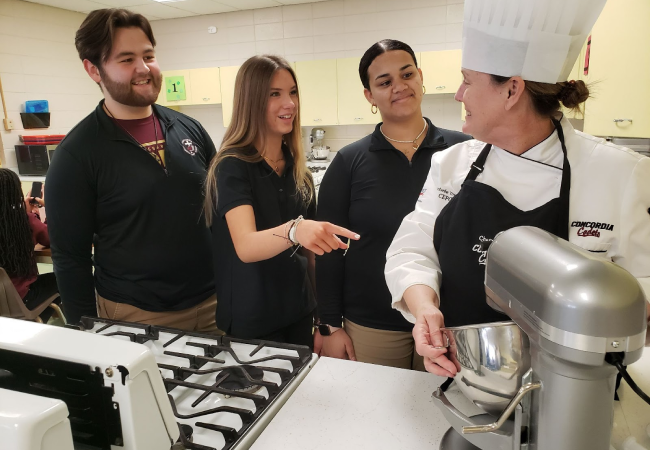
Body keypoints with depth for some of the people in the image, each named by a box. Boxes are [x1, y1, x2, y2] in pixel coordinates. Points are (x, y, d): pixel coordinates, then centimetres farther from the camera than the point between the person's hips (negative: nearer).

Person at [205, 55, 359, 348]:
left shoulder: (297, 168, 3)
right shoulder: (233, 166, -15)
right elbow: (245, 246, -30)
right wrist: (294, 230, -49)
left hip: (299, 313, 6)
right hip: (252, 323, -5)